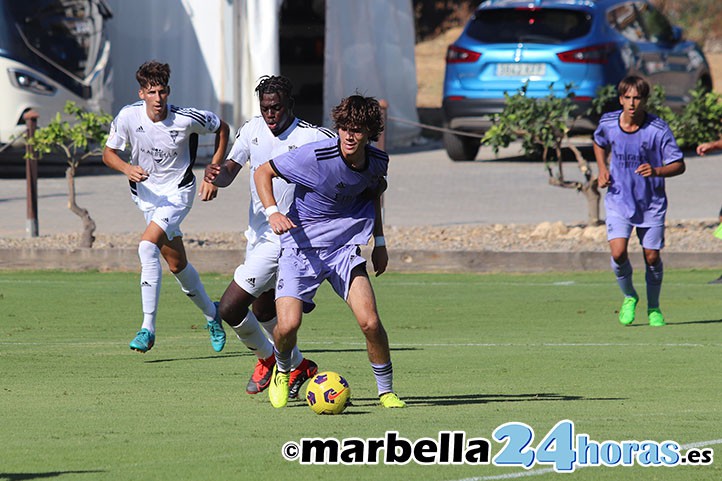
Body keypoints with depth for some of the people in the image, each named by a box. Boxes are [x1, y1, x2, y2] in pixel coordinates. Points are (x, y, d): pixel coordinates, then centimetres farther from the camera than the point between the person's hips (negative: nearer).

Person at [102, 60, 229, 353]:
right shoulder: (128, 117, -14)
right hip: (147, 193, 4)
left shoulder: (186, 119, -20)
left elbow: (221, 128, -1)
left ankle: (148, 328, -22)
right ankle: (211, 313, 37)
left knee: (148, 246, -25)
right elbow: (108, 153, 0)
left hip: (178, 191, -4)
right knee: (176, 264, 10)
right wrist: (127, 169, -23)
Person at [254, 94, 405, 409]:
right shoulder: (316, 156, -20)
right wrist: (272, 212, -24)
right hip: (301, 247, -3)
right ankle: (282, 372, 17)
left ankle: (386, 391, 8)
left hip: (343, 249, 3)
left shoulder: (378, 162, -4)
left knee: (370, 322, -14)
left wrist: (379, 242, 19)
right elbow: (262, 172, -9)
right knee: (288, 325, -18)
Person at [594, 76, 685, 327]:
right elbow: (600, 143, 17)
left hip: (651, 203, -1)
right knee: (618, 254, -15)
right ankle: (629, 297, 13)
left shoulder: (658, 129, -17)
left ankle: (653, 307, 28)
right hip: (619, 200, 1)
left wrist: (656, 171, -31)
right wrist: (602, 169, 1)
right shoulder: (608, 123, -7)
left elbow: (679, 165, -12)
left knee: (652, 257, 3)